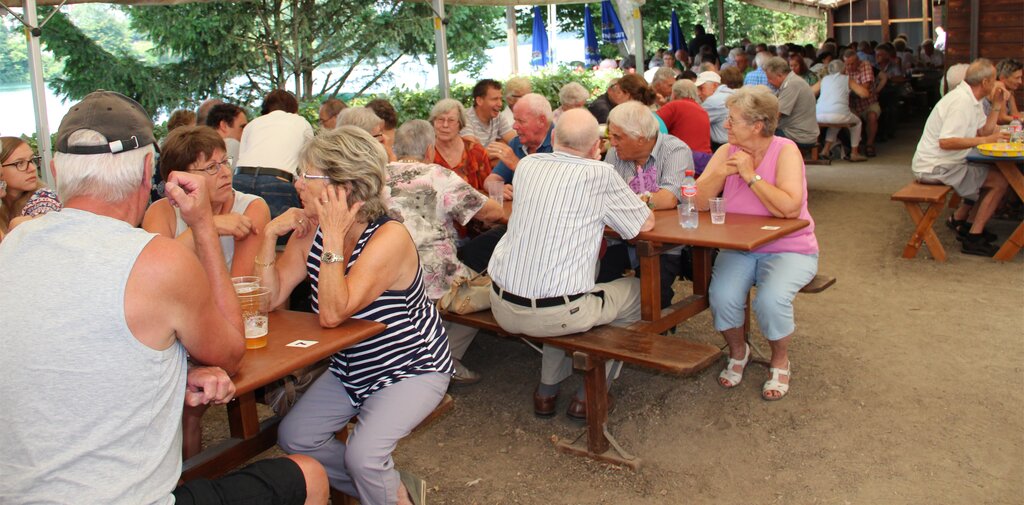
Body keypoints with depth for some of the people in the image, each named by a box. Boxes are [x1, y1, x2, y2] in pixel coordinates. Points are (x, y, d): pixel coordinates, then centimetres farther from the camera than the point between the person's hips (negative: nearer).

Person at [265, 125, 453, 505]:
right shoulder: (311, 231, -7)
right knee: (293, 437, -1)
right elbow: (271, 298, -10)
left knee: (363, 453, -23)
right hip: (350, 370, 7)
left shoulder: (389, 237, -27)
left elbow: (332, 313, -34)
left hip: (411, 369, -7)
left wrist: (334, 238, -35)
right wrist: (270, 236, -19)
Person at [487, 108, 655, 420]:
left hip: (503, 307, 6)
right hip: (555, 314, -5)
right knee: (637, 291, 20)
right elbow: (646, 222, 4)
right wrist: (606, 211, 19)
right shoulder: (599, 174, -9)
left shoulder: (526, 165, 6)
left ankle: (547, 391, 36)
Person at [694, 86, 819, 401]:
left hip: (788, 249, -3)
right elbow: (697, 202, -6)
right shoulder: (727, 152, 2)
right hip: (738, 249, 4)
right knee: (722, 296, -24)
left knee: (771, 299, -30)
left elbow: (790, 208, -25)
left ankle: (780, 361, 4)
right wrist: (721, 172, -20)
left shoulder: (785, 151, -11)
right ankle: (738, 351, 9)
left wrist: (750, 175, -21)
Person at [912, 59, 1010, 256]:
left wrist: (997, 105, 4)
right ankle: (973, 238, -5)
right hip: (935, 167, -11)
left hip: (945, 163, 11)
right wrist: (983, 140, -24)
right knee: (999, 181, -10)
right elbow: (946, 142, -30)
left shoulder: (970, 99, 12)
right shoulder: (961, 102, -21)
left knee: (993, 174, 21)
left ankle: (960, 219, 23)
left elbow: (984, 131, 11)